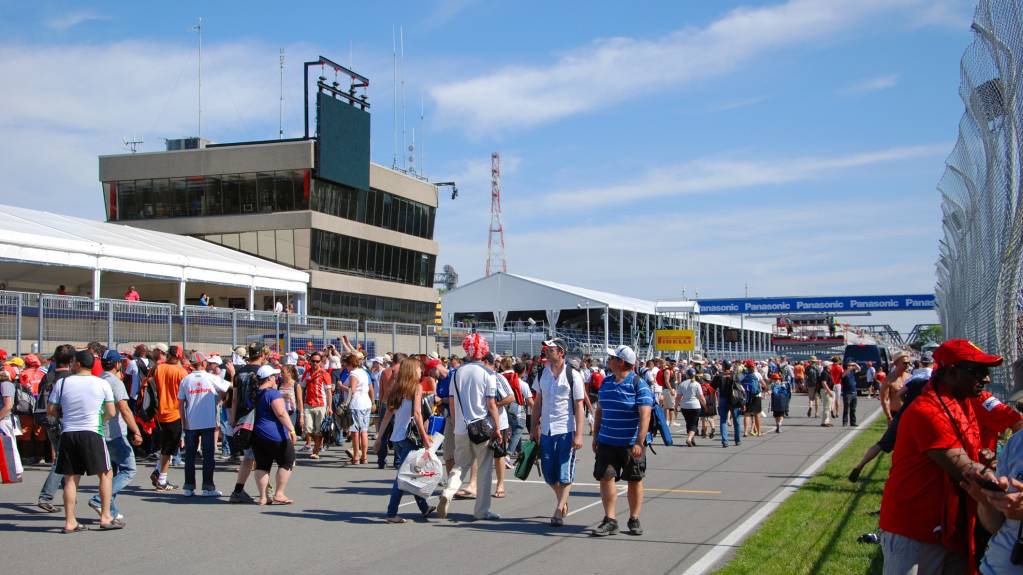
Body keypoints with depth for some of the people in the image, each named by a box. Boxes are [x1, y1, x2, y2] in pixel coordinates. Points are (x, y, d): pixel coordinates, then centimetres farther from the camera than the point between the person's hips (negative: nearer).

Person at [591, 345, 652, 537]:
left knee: (635, 481, 7)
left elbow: (645, 415, -16)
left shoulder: (639, 384, -10)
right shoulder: (606, 382, 9)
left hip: (631, 444, -5)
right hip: (607, 442, 5)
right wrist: (595, 437, 15)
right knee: (606, 477, -5)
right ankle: (610, 520, -1)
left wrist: (639, 442, -22)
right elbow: (599, 411, 18)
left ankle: (634, 519, 20)